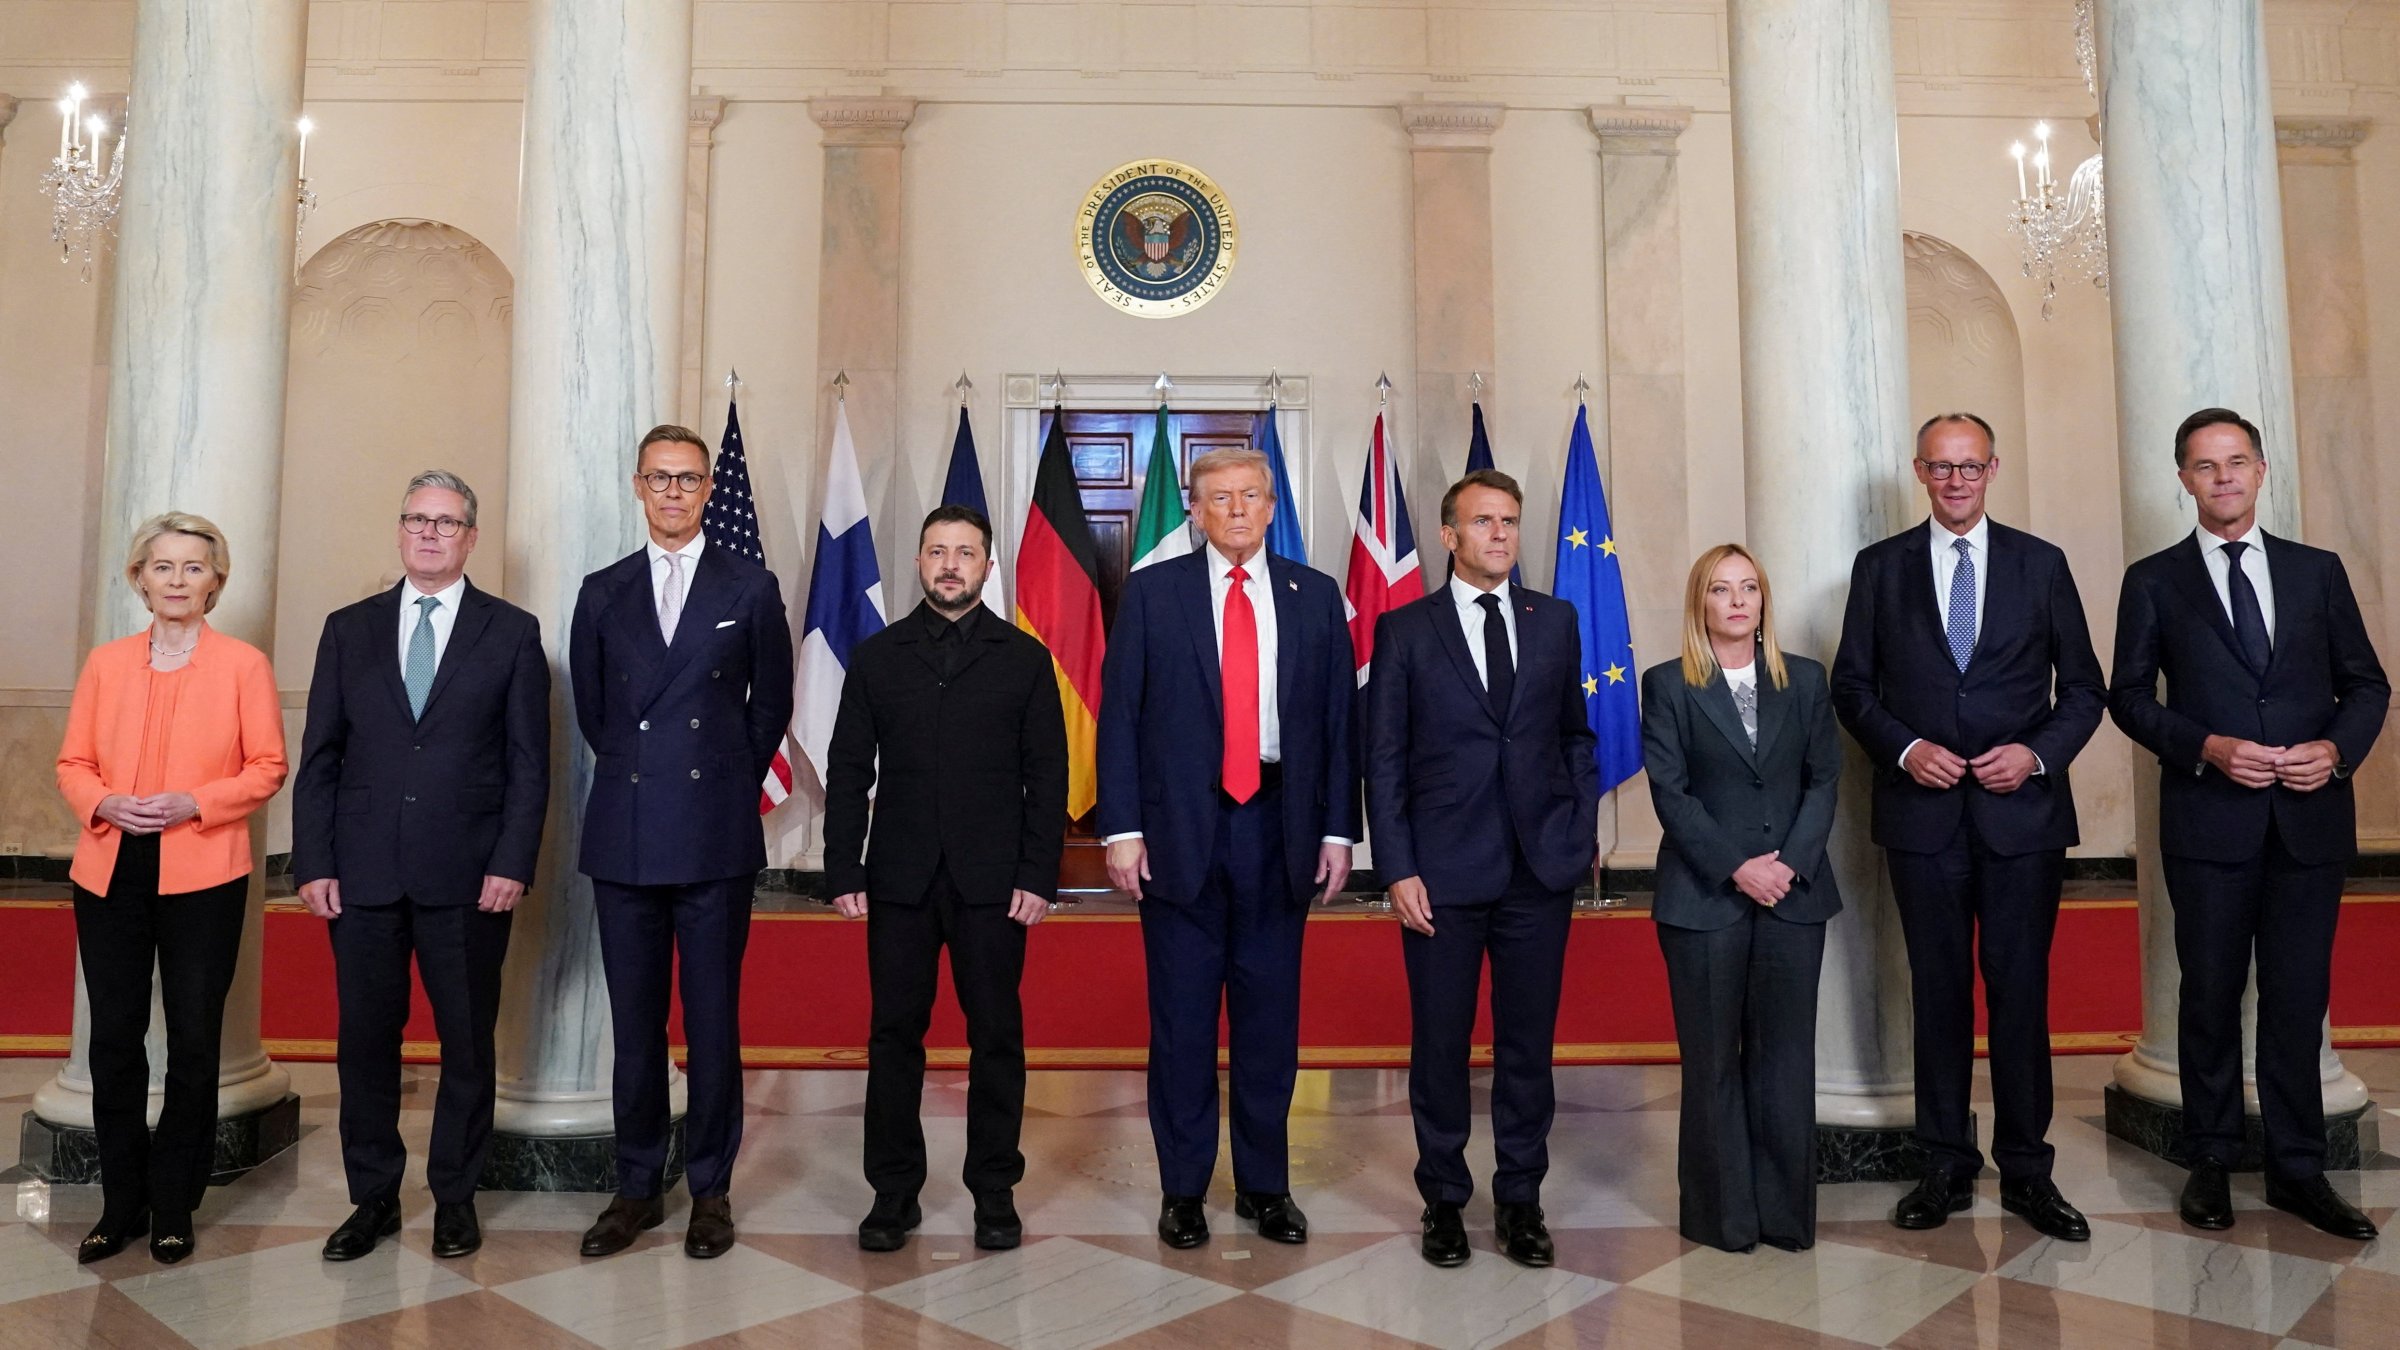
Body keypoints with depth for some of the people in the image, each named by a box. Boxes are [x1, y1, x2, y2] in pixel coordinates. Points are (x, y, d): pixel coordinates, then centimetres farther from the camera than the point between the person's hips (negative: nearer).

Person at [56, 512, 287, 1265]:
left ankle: (174, 1208, 19)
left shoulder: (243, 665, 1)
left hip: (203, 878, -3)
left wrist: (194, 802, -17)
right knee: (113, 1041, 8)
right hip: (110, 875, 3)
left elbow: (268, 767, -3)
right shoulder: (105, 664, 10)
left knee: (194, 1044, 5)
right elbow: (72, 763, 10)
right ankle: (121, 1206, 22)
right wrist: (105, 804, -10)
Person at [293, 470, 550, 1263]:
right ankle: (374, 1198, 25)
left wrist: (513, 864, -9)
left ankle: (455, 1197, 22)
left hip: (469, 876, -2)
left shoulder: (512, 633, 3)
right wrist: (314, 864, -1)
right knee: (365, 1041, 9)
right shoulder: (349, 630, 10)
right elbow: (319, 758, 8)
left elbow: (529, 763, -1)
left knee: (467, 1043, 7)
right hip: (363, 873, 2)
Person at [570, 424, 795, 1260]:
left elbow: (771, 705, 9)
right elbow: (591, 709, 17)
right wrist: (636, 773, 12)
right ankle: (637, 1188, 22)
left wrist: (728, 785, 9)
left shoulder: (751, 588, 4)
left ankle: (711, 1190, 17)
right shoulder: (603, 592, 10)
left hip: (717, 837, -2)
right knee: (634, 1023, 9)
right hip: (625, 836, 2)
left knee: (714, 1022, 4)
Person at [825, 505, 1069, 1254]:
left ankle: (995, 1192, 18)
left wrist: (1039, 876, -6)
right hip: (899, 880, 1)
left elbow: (1046, 774, 1)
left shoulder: (1024, 657, 4)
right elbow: (848, 770, 7)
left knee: (996, 1037, 5)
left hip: (992, 881, -1)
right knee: (894, 1036, 7)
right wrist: (843, 870, -1)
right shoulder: (876, 657, 9)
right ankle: (894, 1190, 20)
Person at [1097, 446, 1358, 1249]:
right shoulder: (1152, 592, 2)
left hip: (1279, 829, 2)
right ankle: (1183, 1189, 22)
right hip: (1179, 829, -1)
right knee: (1181, 1018, 7)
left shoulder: (1315, 596, 7)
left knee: (1270, 1014, 10)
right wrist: (1120, 828, -7)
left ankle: (1264, 1184, 26)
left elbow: (1339, 720, 6)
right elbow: (1119, 716, -1)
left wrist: (1338, 829, 1)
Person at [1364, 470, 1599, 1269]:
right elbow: (1383, 759, -2)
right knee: (1440, 1045, 8)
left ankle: (1520, 1201, 26)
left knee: (1528, 1042, 10)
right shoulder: (1404, 630, 0)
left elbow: (1576, 734, 13)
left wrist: (1585, 832, 5)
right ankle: (1443, 1199, 25)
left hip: (1541, 869, 2)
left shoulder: (1555, 620, 8)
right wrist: (1397, 868, -8)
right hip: (1443, 871, -2)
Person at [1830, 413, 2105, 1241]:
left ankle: (2026, 1171, 18)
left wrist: (2040, 753, -10)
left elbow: (2083, 687, 7)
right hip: (1923, 811, 0)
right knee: (1939, 992, 8)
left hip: (2023, 810, 0)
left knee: (2021, 991, 5)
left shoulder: (2041, 564, 6)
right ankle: (1946, 1166, 19)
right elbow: (1852, 685, 5)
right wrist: (1905, 748, -11)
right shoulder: (1879, 567, 5)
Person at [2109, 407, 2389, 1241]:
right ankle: (2210, 1164, 20)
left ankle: (2298, 1171, 20)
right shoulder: (2154, 581, 3)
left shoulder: (2318, 571, 10)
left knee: (2299, 999, 8)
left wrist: (2338, 748, -9)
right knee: (2211, 996, 7)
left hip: (2310, 817, 2)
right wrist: (2209, 749, -14)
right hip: (2209, 819, -2)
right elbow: (2130, 696, 0)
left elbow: (2366, 683, 10)